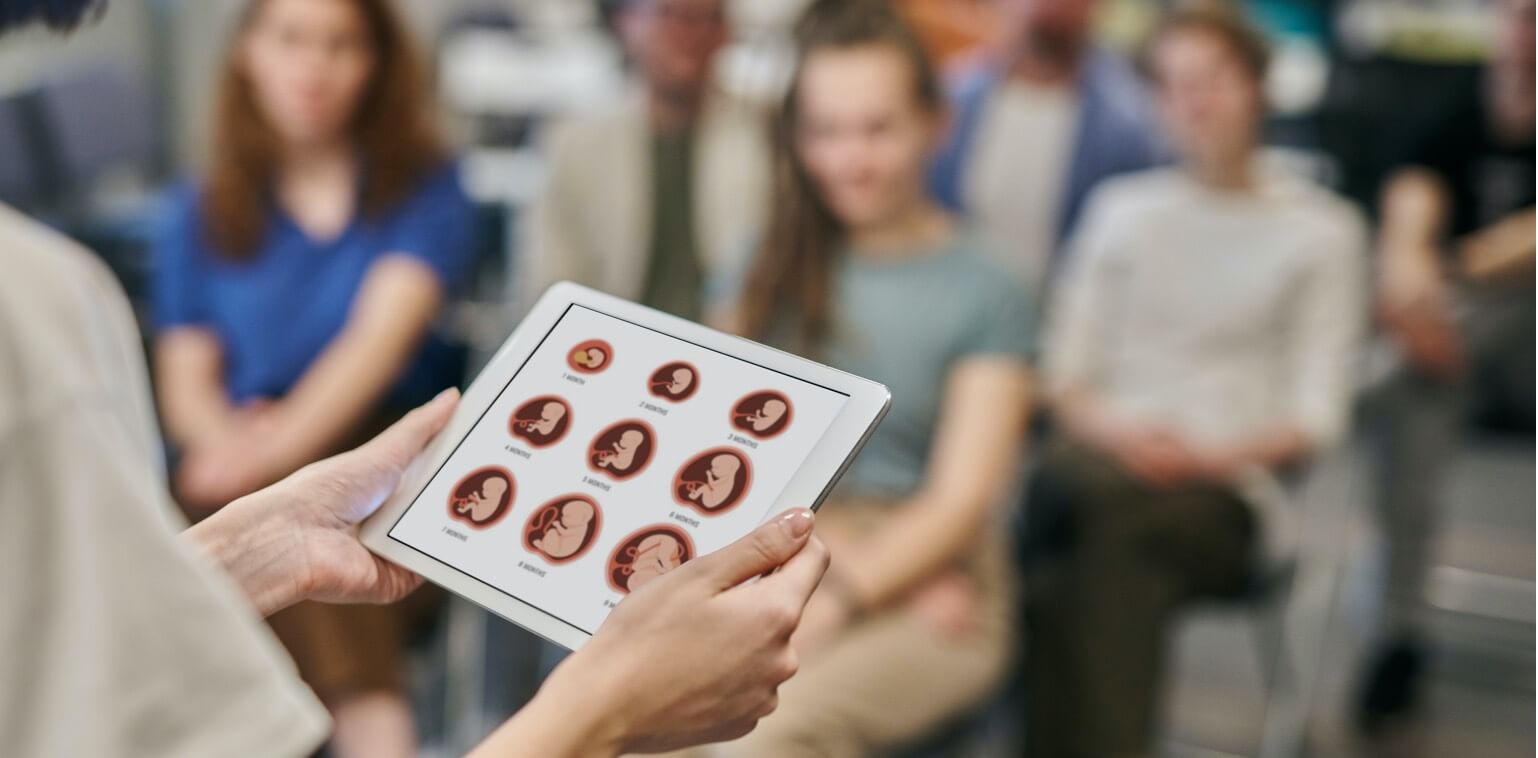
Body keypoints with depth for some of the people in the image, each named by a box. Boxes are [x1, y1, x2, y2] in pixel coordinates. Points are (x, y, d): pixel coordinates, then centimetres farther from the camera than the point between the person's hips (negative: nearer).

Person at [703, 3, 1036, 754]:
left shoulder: (985, 294, 1)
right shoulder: (770, 270, 11)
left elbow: (961, 500, -5)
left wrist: (838, 599, -19)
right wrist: (836, 550, -12)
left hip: (929, 586, -3)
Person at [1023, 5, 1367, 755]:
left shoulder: (1323, 230, 12)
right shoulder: (1122, 207, 20)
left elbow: (1316, 414, 5)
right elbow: (1064, 365, 14)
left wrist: (1211, 452, -13)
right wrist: (1109, 426, -7)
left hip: (1227, 491, -2)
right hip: (1106, 452, 2)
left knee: (1112, 526, -36)